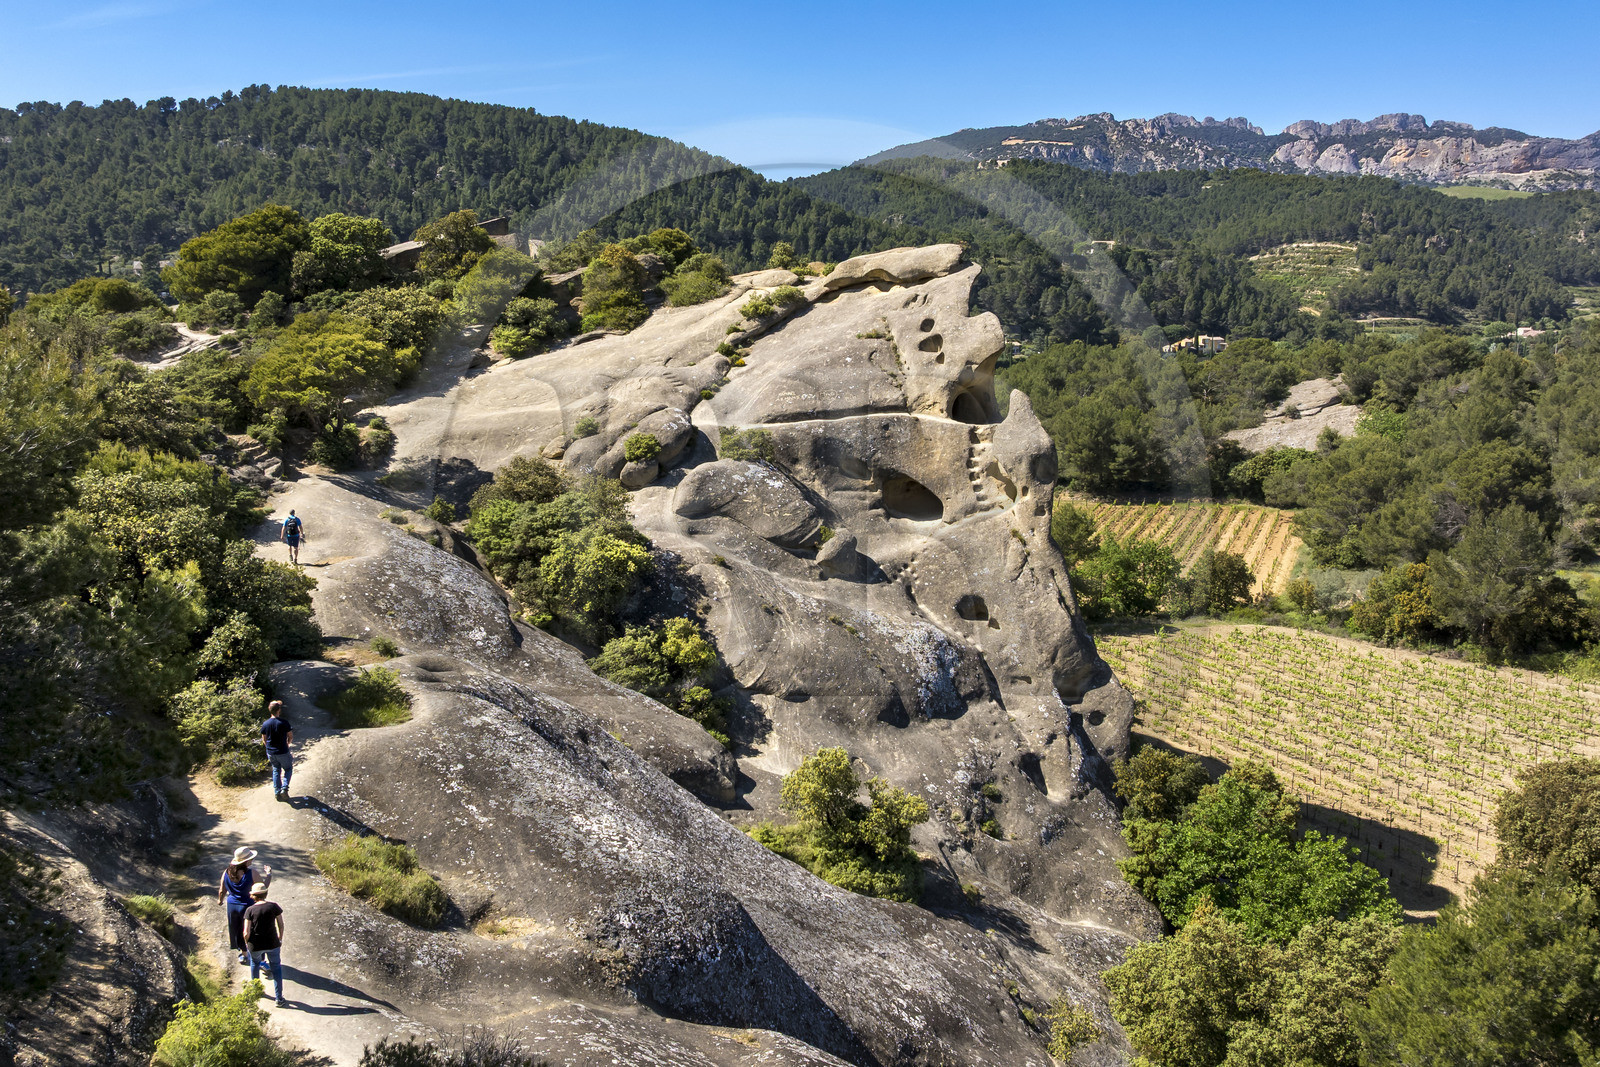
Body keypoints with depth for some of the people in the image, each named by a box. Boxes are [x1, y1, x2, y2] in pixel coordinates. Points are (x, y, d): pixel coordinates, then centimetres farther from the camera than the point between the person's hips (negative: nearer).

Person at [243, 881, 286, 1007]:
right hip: (272, 944, 0)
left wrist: (246, 943, 8)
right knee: (276, 967, 14)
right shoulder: (273, 906, -7)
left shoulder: (250, 910, -11)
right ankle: (279, 998, 12)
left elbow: (246, 932, -12)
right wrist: (280, 939, 14)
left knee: (255, 963, 29)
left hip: (255, 945, 0)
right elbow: (281, 925, -2)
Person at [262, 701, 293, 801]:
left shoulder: (265, 724, -3)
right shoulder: (284, 722, -15)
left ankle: (277, 793, 18)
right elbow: (290, 737, -8)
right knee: (288, 768, 16)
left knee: (276, 771, 19)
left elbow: (264, 739, 6)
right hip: (282, 752, -4)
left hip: (270, 753, 4)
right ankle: (284, 788, 0)